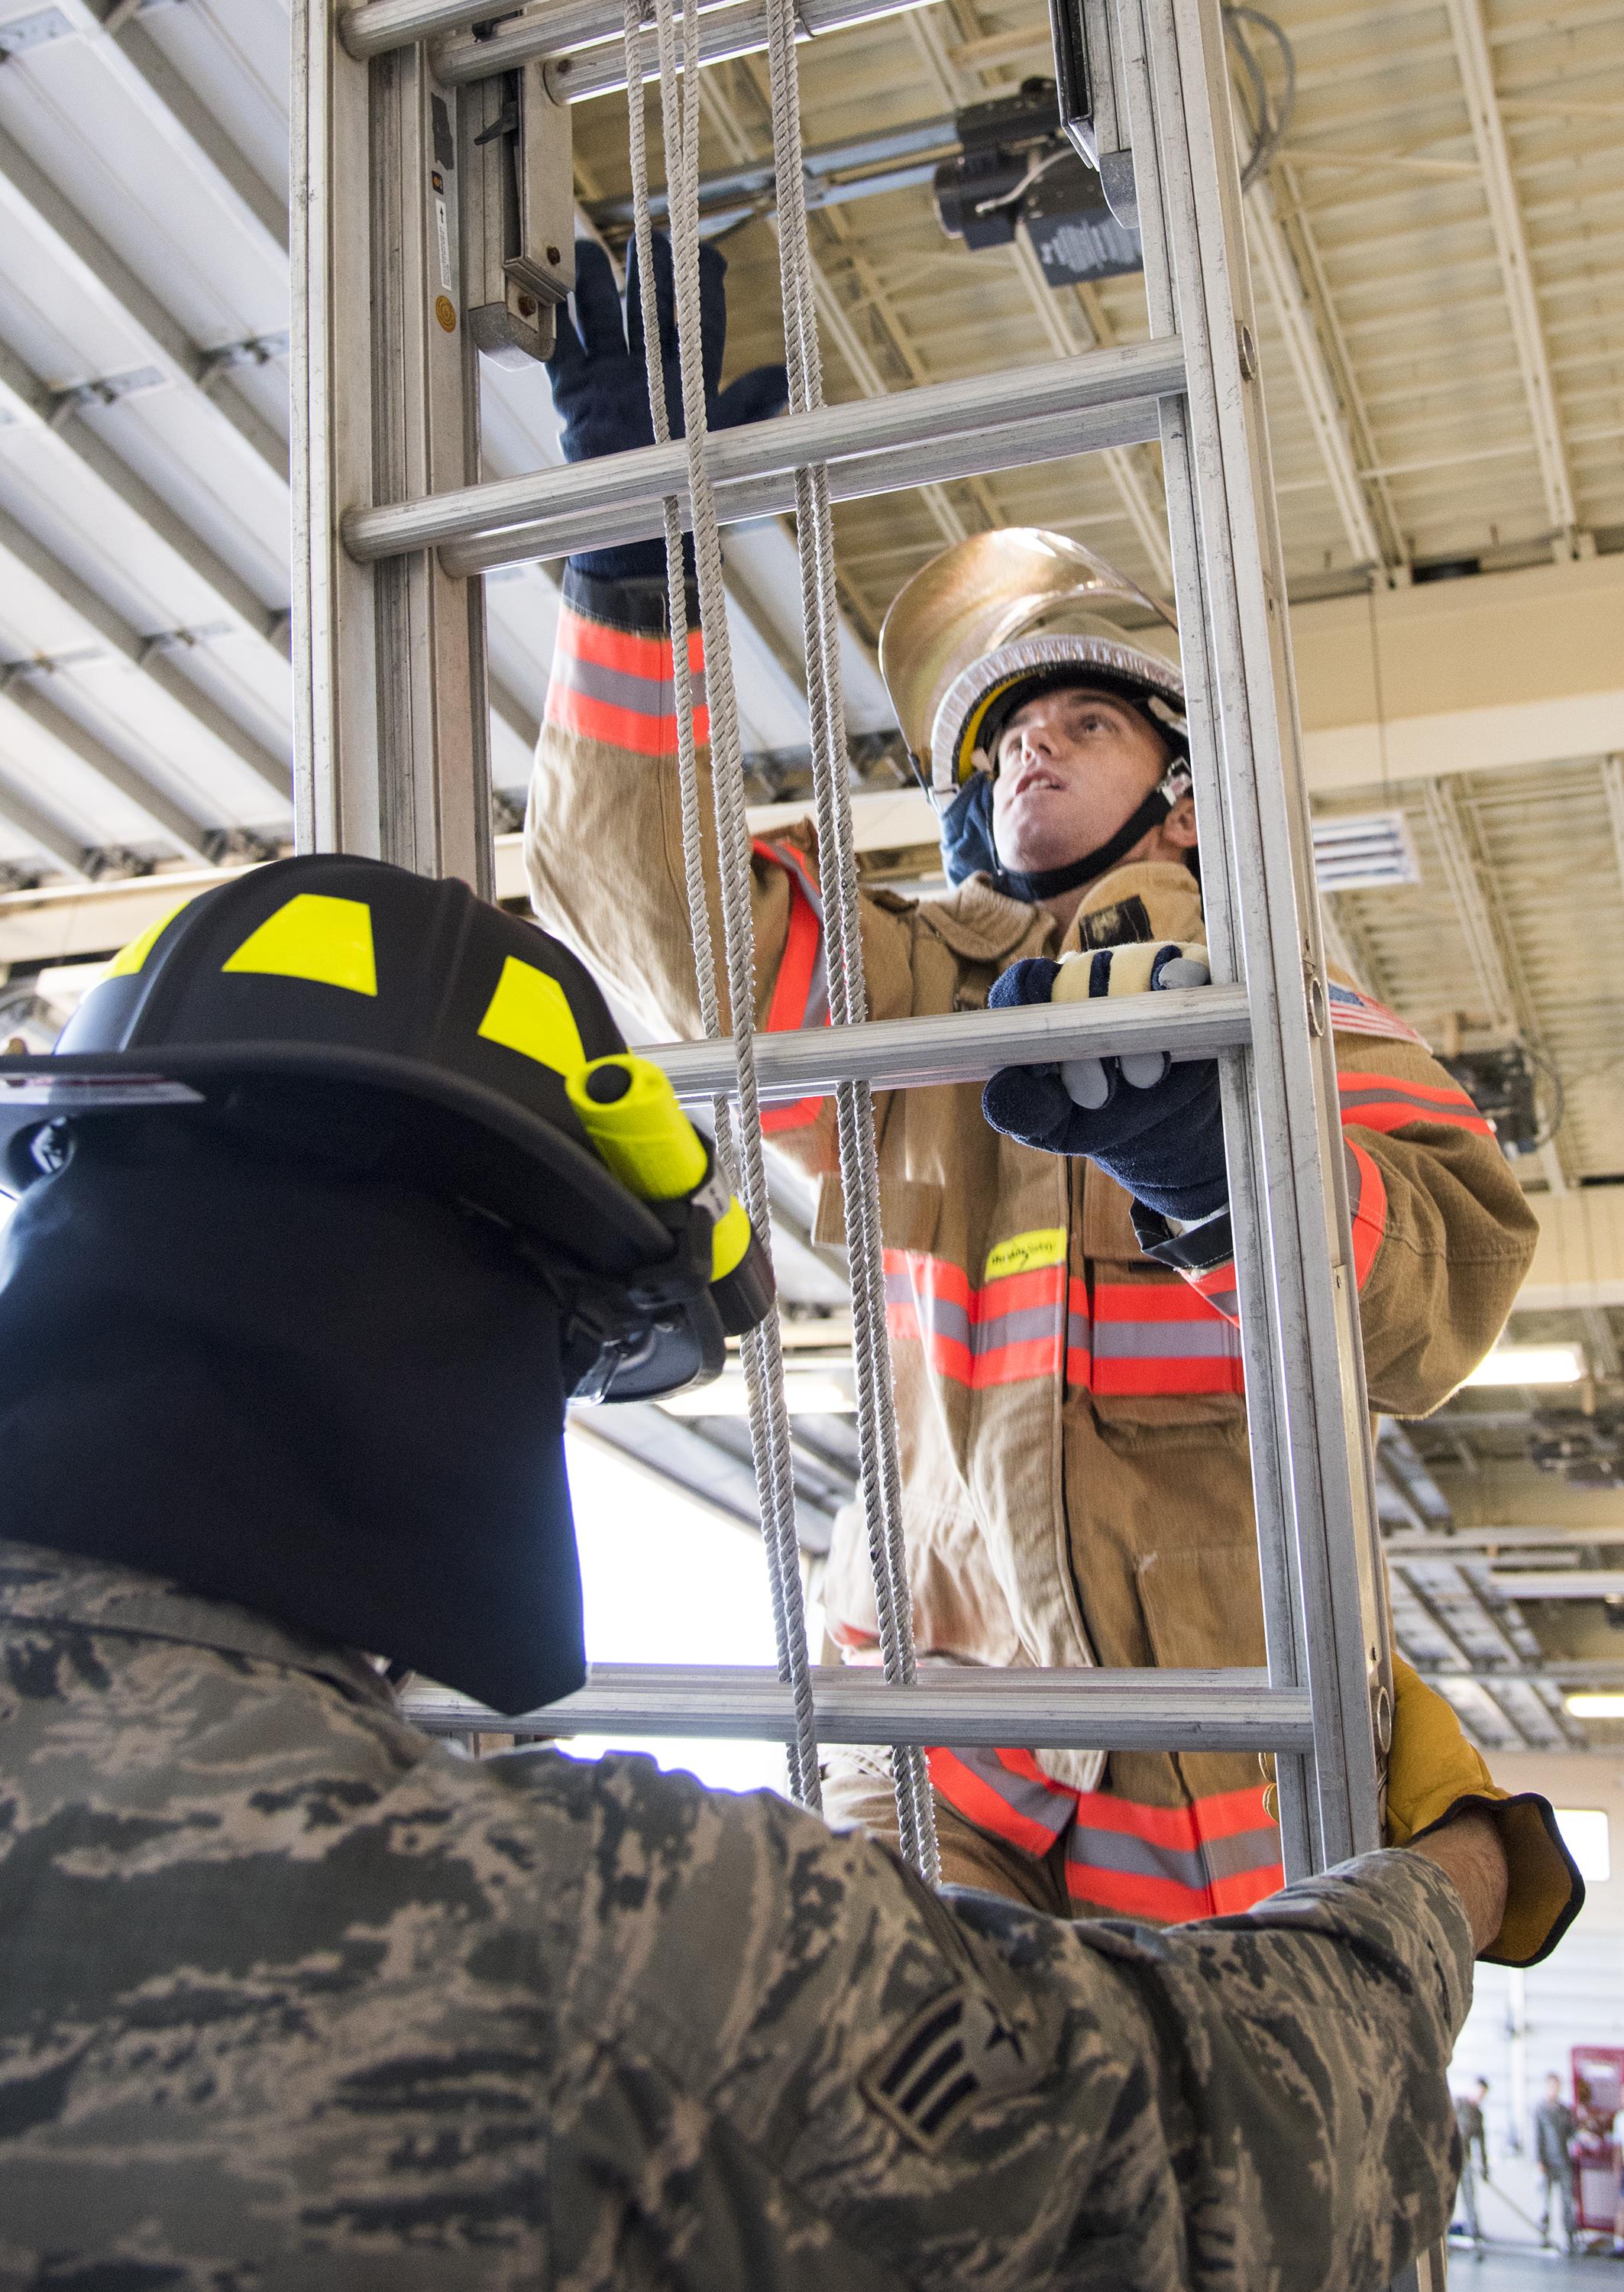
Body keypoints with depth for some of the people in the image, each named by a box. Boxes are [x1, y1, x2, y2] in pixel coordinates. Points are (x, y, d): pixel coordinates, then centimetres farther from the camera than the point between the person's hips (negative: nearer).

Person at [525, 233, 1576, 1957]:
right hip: (948, 1727, 1)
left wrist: (1208, 1152, -28)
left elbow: (1434, 1304, -9)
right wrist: (635, 557, -3)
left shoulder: (1290, 1007, 7)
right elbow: (642, 894, 3)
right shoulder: (906, 991, 14)